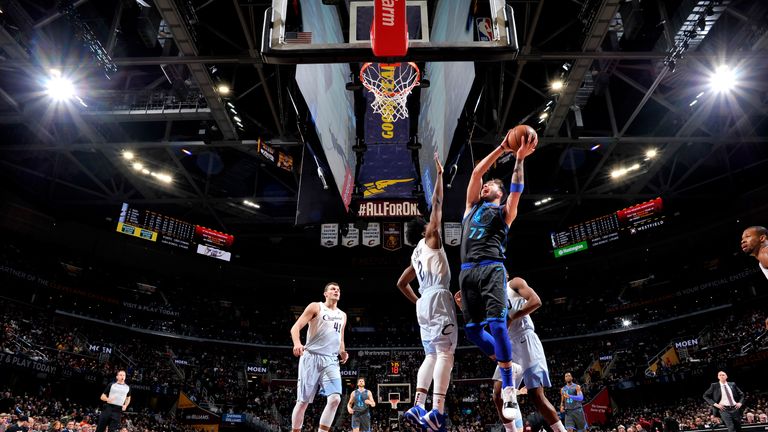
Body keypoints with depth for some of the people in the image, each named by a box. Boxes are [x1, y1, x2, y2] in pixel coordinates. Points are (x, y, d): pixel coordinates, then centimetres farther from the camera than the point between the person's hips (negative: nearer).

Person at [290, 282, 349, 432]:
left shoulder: (342, 315, 20)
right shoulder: (315, 307, 3)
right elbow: (296, 327, -6)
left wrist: (342, 352, 7)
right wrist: (297, 343, -26)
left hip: (331, 360, 5)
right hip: (311, 357, -4)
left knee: (335, 398, -14)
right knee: (303, 401, -1)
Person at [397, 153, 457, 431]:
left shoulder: (416, 255, 24)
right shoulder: (429, 240, 5)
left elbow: (401, 284, 30)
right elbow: (437, 203, 1)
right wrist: (439, 174, 8)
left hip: (424, 303, 8)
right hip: (439, 297, -8)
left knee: (431, 355, 8)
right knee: (445, 353, -15)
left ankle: (418, 407, -3)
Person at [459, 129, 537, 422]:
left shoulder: (505, 211, 17)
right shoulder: (472, 206, 24)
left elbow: (516, 190, -2)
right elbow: (476, 172, 16)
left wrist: (519, 159, -9)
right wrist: (502, 148, 13)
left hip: (492, 268, -4)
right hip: (467, 270, 4)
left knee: (497, 324, -18)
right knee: (472, 329, 0)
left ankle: (508, 390, -11)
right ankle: (505, 365, 23)